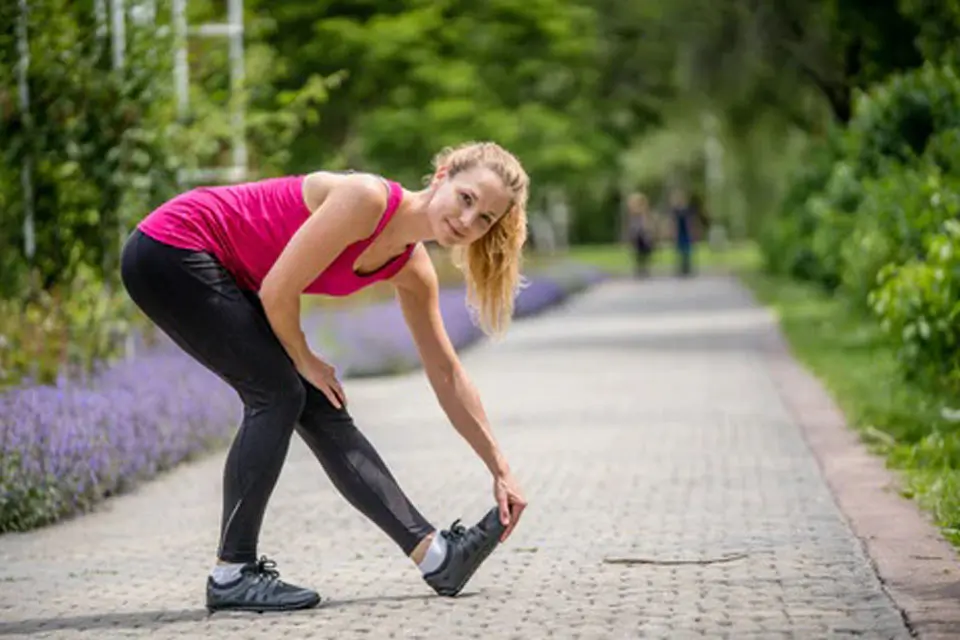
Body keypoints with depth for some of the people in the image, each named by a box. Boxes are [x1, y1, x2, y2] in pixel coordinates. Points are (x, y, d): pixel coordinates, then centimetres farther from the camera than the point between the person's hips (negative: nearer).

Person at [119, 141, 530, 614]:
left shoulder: (412, 269, 1)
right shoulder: (367, 199, -25)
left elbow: (446, 376, 9)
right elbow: (278, 291, -23)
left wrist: (500, 469, 9)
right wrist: (304, 361, -6)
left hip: (229, 276, 8)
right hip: (169, 251, -8)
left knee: (319, 407, 4)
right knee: (279, 392, -14)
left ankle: (438, 556, 4)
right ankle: (232, 574, -9)